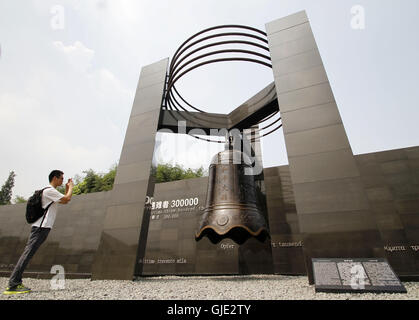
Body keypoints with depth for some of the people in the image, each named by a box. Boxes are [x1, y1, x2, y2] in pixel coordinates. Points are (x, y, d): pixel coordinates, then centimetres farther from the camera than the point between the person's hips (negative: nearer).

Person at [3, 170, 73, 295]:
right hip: (41, 227, -10)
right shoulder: (49, 190, -12)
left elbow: (65, 200, 29)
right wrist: (71, 187, 0)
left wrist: (67, 188, 23)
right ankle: (13, 285, -6)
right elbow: (67, 199, -16)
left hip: (42, 227, 10)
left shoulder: (51, 191, 20)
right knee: (28, 253, -9)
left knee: (28, 254, 10)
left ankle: (16, 282, 14)